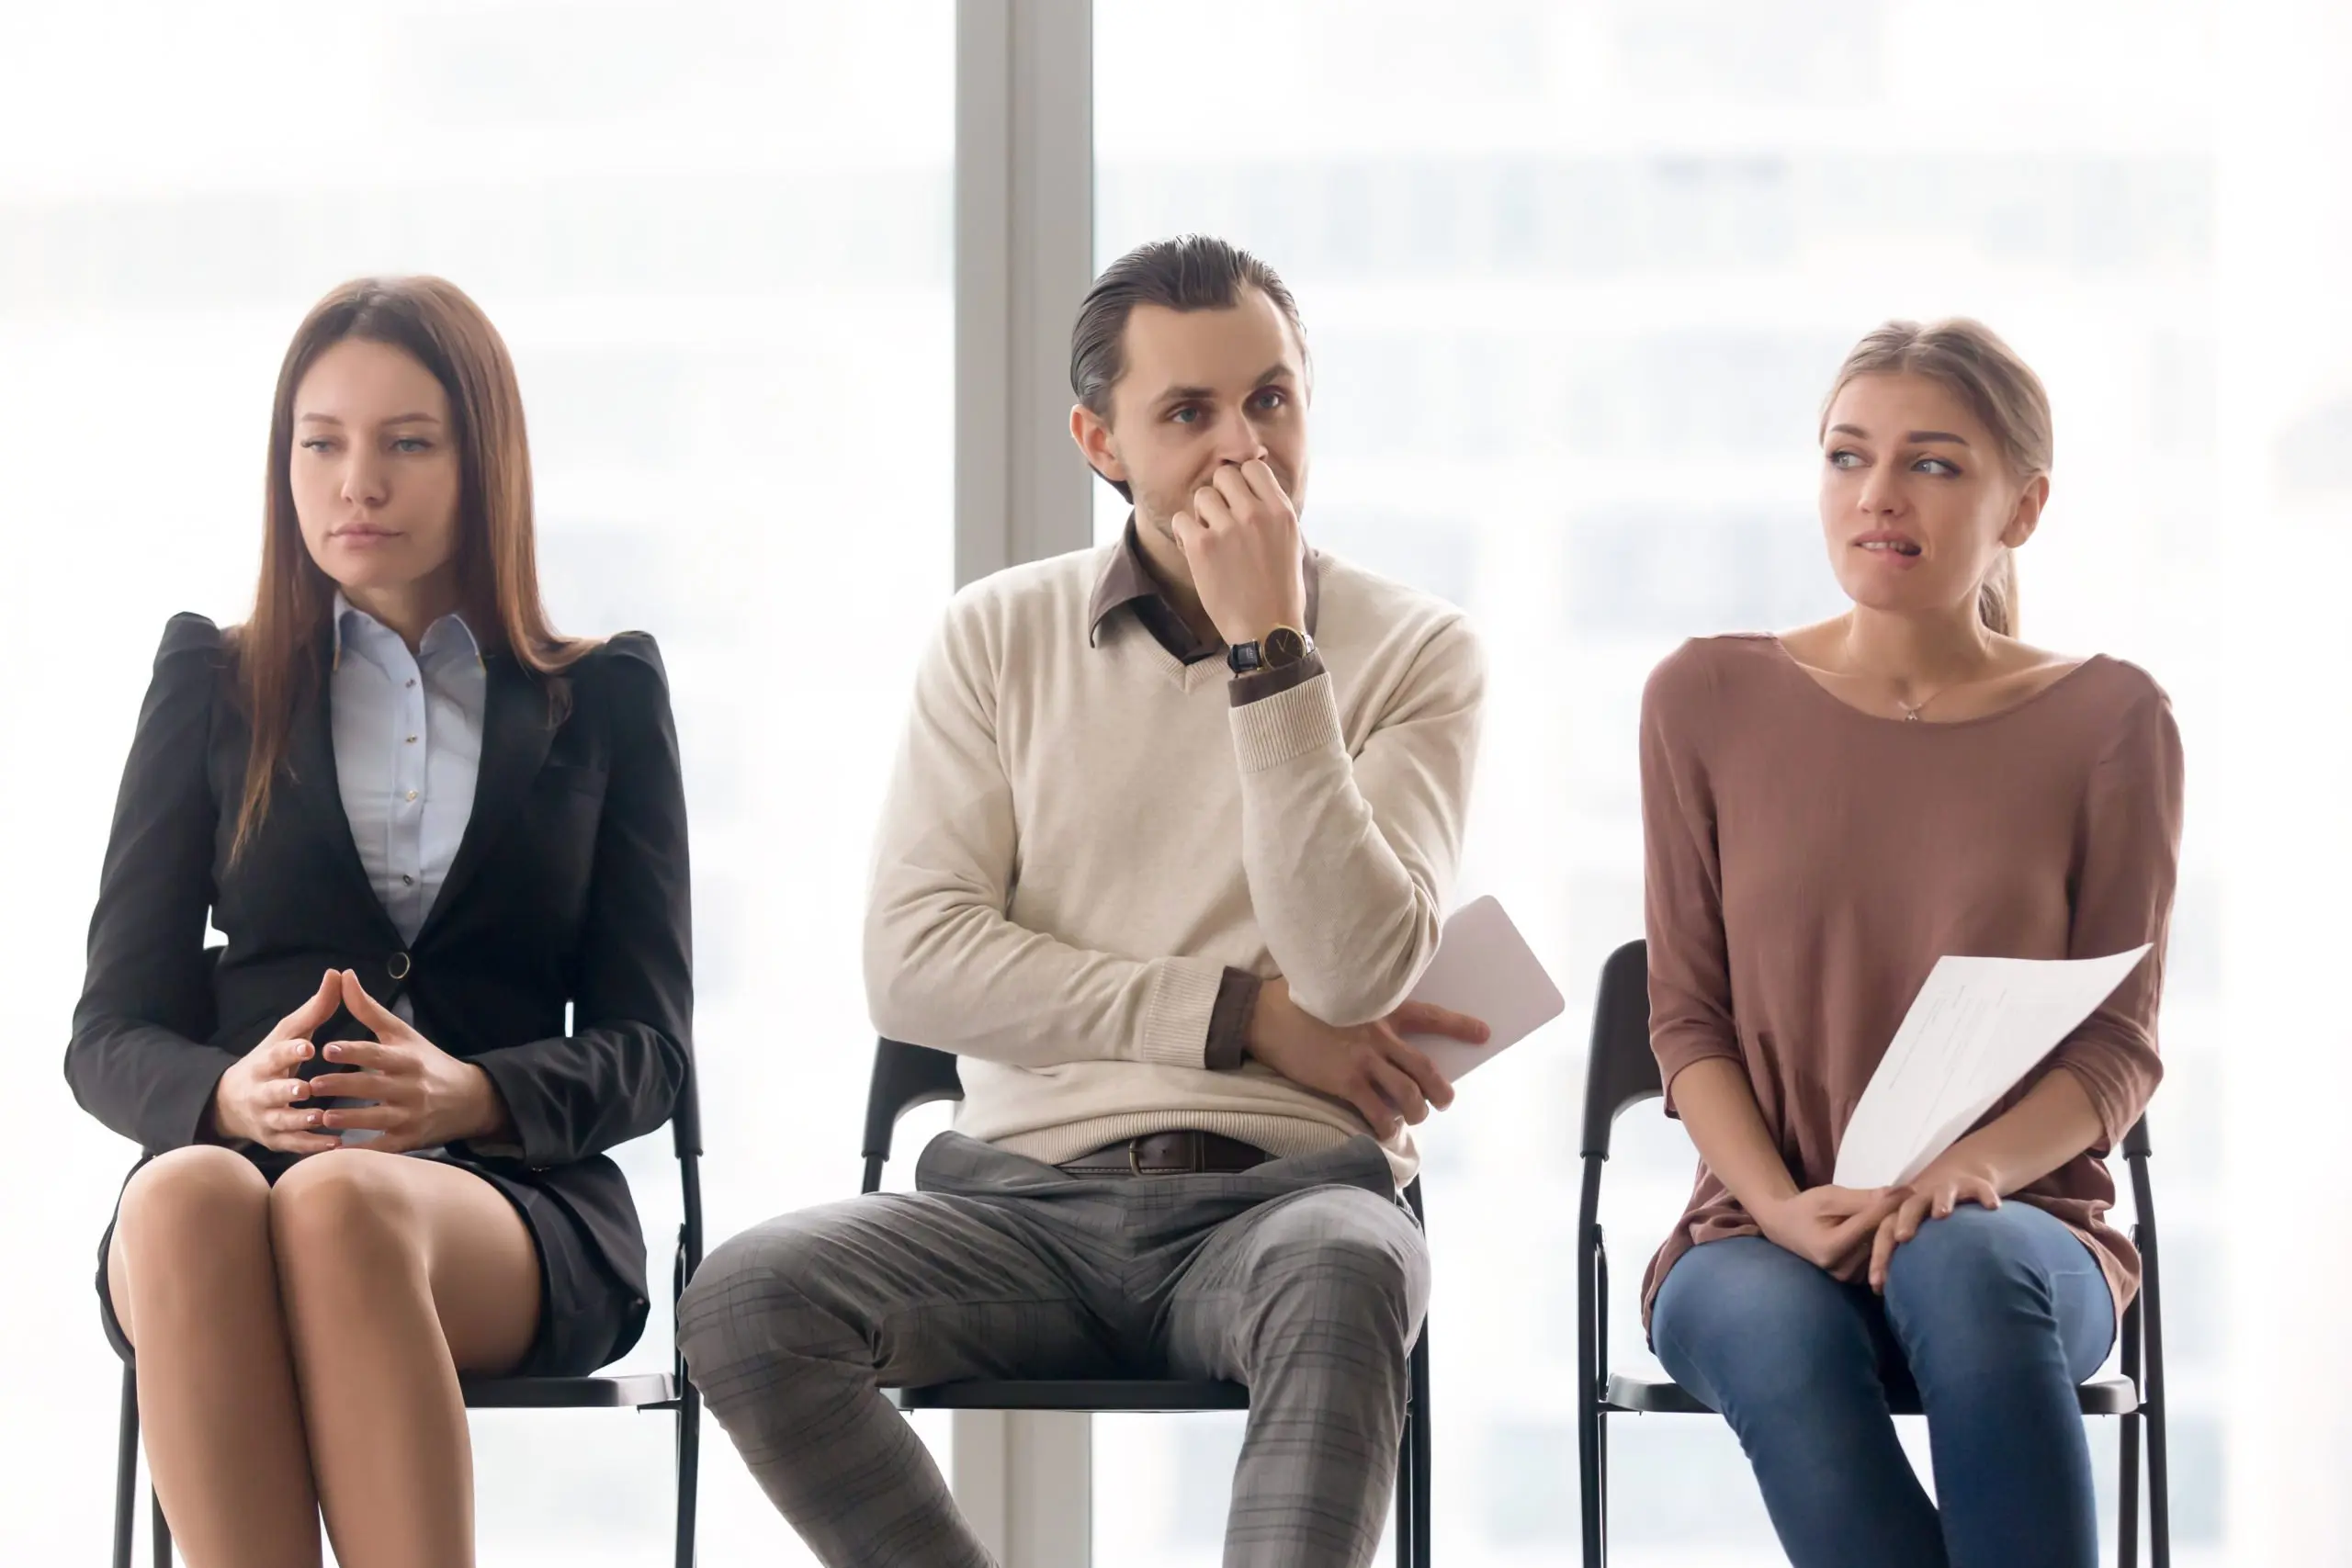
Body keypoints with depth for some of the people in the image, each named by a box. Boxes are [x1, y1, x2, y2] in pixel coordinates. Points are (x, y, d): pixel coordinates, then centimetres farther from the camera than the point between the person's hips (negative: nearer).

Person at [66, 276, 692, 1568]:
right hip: (235, 1167, 1)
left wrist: (470, 1096, -13)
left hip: (514, 1202, -1)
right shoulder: (213, 685, 18)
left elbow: (644, 1050, 10)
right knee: (188, 1198, -38)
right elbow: (110, 1035, 12)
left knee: (340, 1209, -38)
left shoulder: (603, 701, 17)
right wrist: (232, 1096, -13)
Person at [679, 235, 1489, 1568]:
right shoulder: (1002, 636, 11)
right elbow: (914, 962, 0)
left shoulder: (1414, 653, 6)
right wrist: (1242, 1016, -5)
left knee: (1344, 1281, -39)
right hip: (1027, 1195, 2)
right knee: (744, 1301, -27)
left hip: (1280, 1195, -2)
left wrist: (1269, 651, -12)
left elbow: (1353, 973, -10)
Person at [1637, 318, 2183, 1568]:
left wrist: (1972, 1168, -20)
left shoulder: (2107, 721, 2)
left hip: (2016, 1235, -1)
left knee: (1962, 1264, -38)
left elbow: (2120, 1043, 0)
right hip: (1759, 1241, 1)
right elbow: (1688, 1017, 5)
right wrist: (1781, 1207, -14)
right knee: (1776, 1330, -36)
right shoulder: (1710, 700, 6)